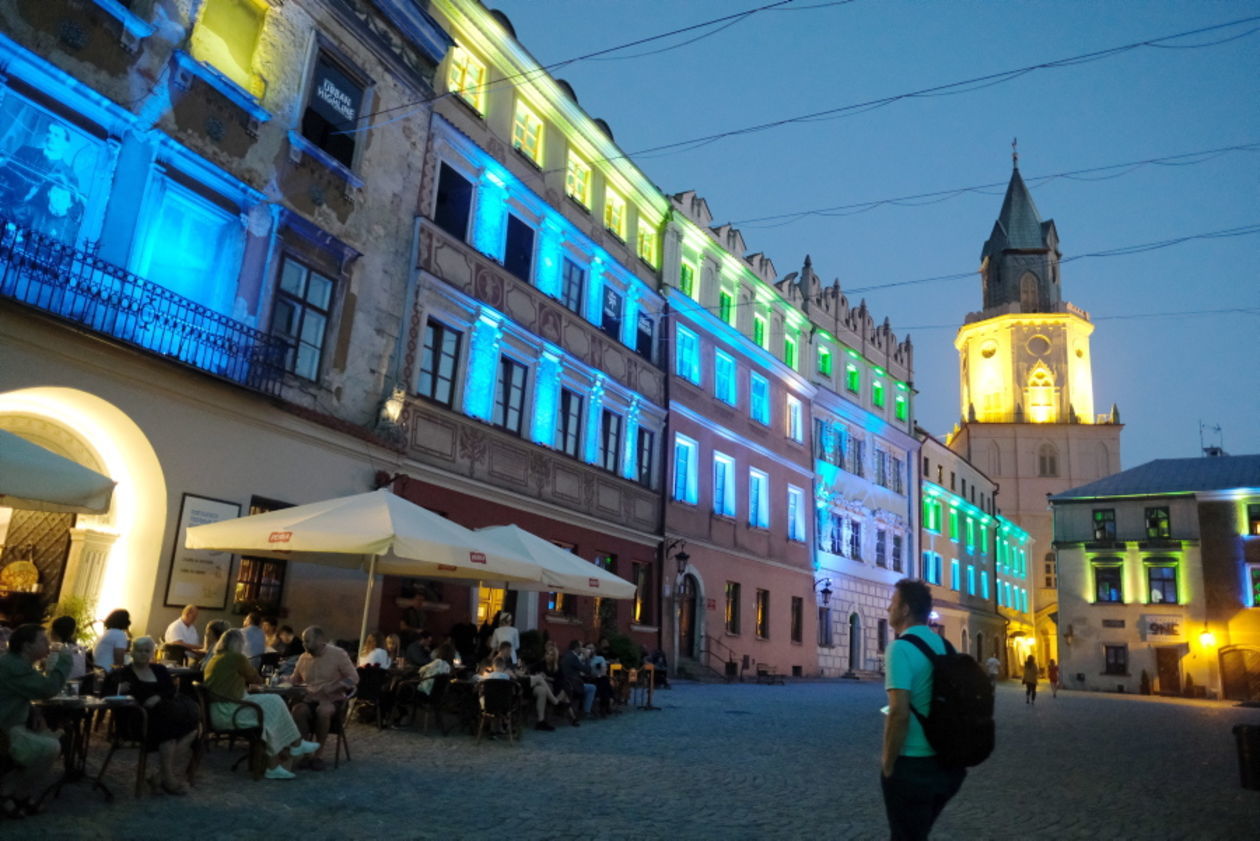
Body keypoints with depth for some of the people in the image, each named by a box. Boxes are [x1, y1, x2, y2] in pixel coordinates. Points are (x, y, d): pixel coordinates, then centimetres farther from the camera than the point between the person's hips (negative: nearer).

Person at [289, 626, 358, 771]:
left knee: (323, 710, -36)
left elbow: (353, 678, -7)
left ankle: (317, 754, -21)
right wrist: (301, 690, -4)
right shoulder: (303, 658, 7)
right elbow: (294, 682, 21)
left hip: (332, 700, -3)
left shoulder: (338, 654, -5)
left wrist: (331, 688, -20)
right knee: (298, 709, -29)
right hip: (310, 699, 4)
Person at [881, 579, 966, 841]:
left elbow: (899, 713, -25)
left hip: (912, 766, -7)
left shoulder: (901, 647, -18)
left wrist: (888, 764, -14)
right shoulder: (946, 646, 5)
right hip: (947, 762, 7)